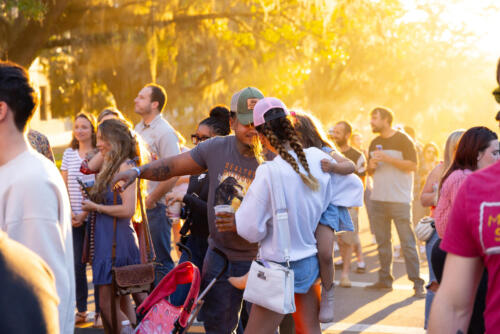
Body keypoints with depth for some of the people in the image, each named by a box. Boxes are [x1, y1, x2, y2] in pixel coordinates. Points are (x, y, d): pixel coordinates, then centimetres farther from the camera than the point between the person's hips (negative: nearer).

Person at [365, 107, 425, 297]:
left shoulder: (402, 140, -3)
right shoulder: (374, 143, 16)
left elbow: (412, 165, -12)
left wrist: (387, 158, -16)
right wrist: (371, 166, -1)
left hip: (399, 199, -6)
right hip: (378, 199, 7)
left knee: (407, 242, -8)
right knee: (382, 242, 9)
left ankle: (417, 283, -5)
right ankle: (385, 280, 16)